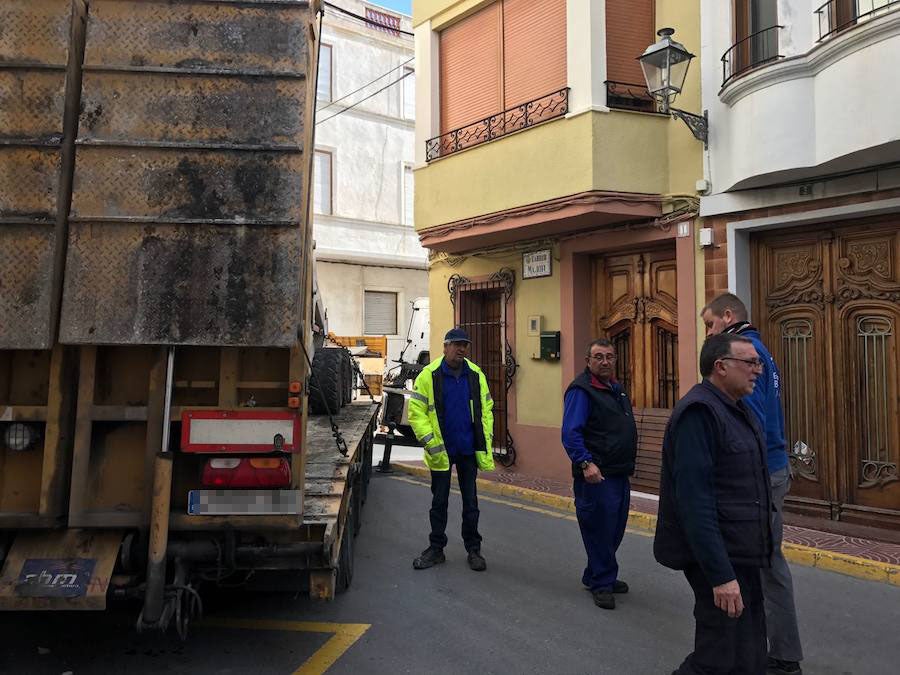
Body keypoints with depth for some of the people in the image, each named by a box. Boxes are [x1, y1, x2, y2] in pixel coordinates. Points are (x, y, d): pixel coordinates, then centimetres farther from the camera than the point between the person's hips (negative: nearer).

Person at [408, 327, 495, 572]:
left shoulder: (476, 375, 2)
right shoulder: (429, 375, -7)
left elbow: (486, 409, 8)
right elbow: (416, 411, -7)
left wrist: (486, 441, 1)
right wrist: (430, 441, -14)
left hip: (469, 449, 2)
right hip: (441, 451, -2)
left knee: (470, 501, 10)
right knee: (439, 501, 10)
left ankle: (473, 549, 21)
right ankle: (436, 549, 22)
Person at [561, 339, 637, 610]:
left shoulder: (616, 388, 14)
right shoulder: (581, 390, -14)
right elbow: (571, 434, -20)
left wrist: (627, 463, 19)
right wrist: (585, 463, -30)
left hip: (620, 474, 9)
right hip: (596, 475, -9)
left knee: (615, 530, 16)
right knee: (599, 530, -1)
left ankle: (597, 576, 31)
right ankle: (602, 584, 13)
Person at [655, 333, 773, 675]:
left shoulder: (736, 409, 11)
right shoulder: (699, 412, -20)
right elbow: (694, 501, -26)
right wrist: (721, 575, -27)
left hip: (741, 555, 10)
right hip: (718, 557, -10)